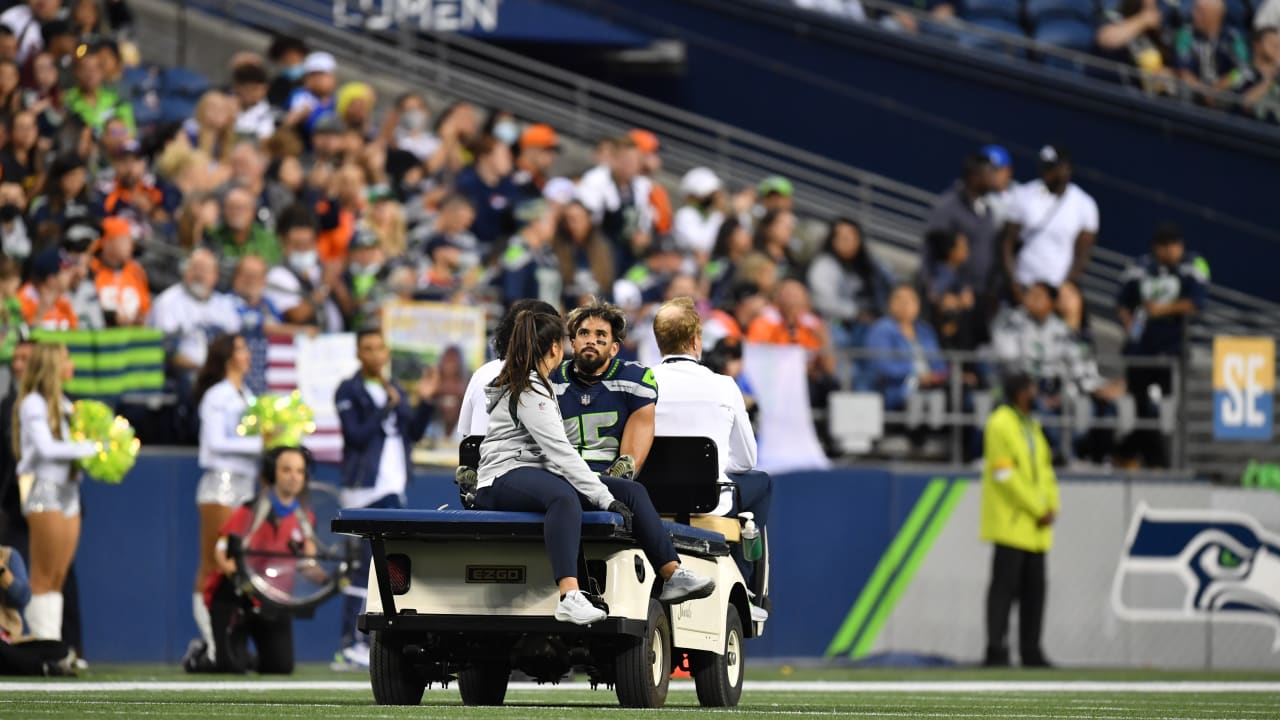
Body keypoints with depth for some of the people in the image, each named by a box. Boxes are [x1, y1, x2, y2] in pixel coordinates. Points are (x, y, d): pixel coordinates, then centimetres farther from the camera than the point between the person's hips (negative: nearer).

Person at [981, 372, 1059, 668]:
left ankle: (1031, 652, 9)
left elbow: (1046, 471, 18)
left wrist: (1052, 508, 1)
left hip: (1035, 526, 8)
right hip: (1009, 524, -8)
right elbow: (1005, 476, -16)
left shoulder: (1032, 427, 18)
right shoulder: (1000, 424, -9)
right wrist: (1039, 510, -15)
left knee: (1034, 588, 6)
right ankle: (995, 651, -9)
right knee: (1005, 585, -10)